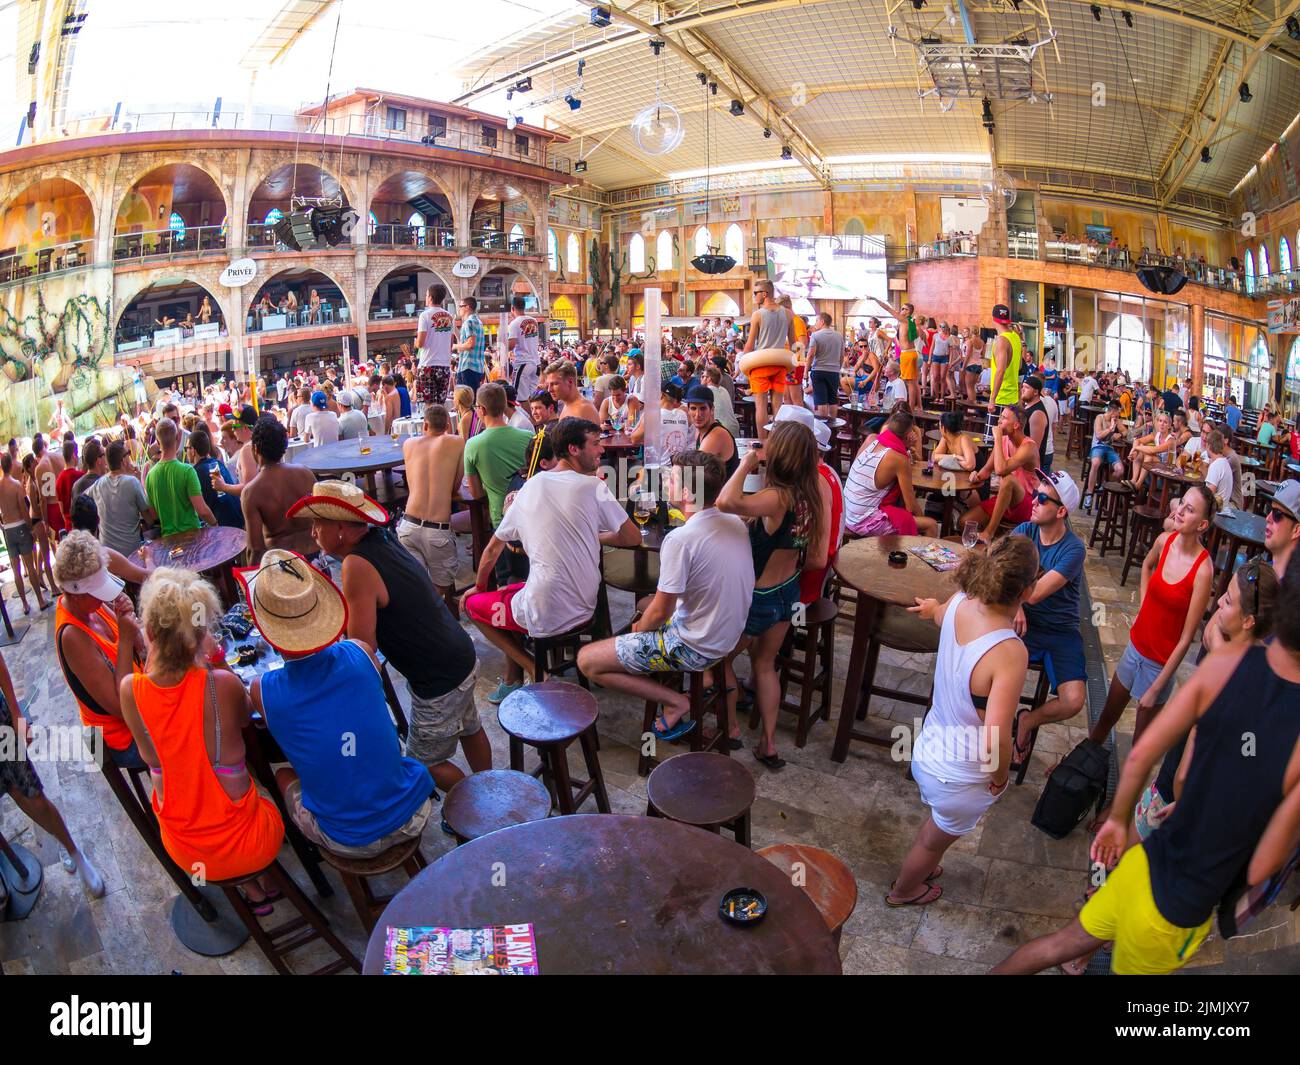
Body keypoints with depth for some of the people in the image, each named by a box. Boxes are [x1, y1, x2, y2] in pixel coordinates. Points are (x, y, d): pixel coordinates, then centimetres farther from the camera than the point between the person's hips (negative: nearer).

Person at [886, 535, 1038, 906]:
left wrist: (934, 609, 35)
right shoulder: (1009, 653, -37)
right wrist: (1002, 775, -15)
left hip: (928, 750, 6)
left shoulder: (960, 603, -16)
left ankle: (920, 868, 63)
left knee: (936, 825, 36)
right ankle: (904, 891, 54)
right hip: (962, 778, -6)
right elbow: (995, 741, -36)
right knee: (935, 840, 26)